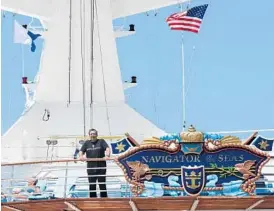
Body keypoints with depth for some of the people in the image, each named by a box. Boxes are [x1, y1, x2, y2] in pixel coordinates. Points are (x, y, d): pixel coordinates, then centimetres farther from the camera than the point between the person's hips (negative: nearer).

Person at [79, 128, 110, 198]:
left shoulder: (101, 141, 6)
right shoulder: (87, 143, 14)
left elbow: (107, 148, -9)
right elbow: (81, 151, 7)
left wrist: (107, 155, -30)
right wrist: (81, 156, -17)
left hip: (101, 167, -3)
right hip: (91, 167, 3)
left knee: (102, 185, 1)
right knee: (92, 185, 6)